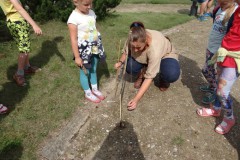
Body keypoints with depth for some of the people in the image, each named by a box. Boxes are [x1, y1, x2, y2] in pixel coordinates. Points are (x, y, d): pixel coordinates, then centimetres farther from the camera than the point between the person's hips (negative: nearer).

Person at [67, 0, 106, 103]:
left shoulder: (91, 13, 1)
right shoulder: (74, 18, -20)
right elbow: (73, 39, -18)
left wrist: (99, 46, 15)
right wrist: (77, 57, -17)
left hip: (94, 48, 6)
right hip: (83, 50, -6)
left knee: (94, 70, 20)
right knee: (85, 72, 11)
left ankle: (95, 89, 39)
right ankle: (88, 93, 30)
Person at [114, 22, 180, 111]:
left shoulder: (155, 49, -42)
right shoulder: (132, 38, -29)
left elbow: (149, 77, -39)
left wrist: (136, 99, -40)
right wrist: (120, 62, -30)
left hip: (165, 55, -3)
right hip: (144, 58, 4)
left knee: (172, 75, -36)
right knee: (129, 67, -28)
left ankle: (163, 79, 2)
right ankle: (141, 75, 7)